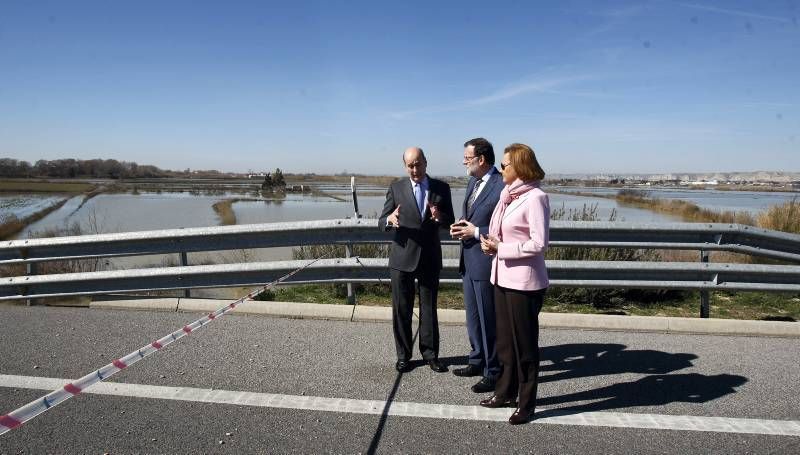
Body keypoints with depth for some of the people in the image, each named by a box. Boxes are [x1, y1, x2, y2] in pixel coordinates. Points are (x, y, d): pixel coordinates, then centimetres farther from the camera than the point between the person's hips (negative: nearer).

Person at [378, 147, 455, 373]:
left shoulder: (441, 188, 2)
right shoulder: (396, 187, 0)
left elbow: (450, 222, 3)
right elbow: (381, 221, -2)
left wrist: (439, 217, -20)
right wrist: (390, 219, -26)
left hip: (430, 258, 1)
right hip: (402, 257, 0)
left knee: (429, 308, 10)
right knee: (401, 308, 6)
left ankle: (430, 353, 23)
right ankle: (403, 355, 20)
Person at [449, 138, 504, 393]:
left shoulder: (502, 187, -18)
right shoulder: (472, 183, 11)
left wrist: (476, 232, -19)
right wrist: (459, 226, 1)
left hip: (485, 264, -9)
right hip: (468, 261, 9)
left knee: (488, 320, 3)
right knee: (473, 316, 20)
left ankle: (493, 372, 19)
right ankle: (477, 362, 37)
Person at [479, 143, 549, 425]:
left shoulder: (535, 197, -15)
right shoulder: (507, 194, 10)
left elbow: (539, 244, -19)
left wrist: (500, 248, -17)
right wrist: (491, 243, -1)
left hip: (524, 282, -8)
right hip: (503, 277, 8)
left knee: (524, 343, 5)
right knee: (504, 340, 17)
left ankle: (526, 403, 20)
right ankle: (505, 393, 32)